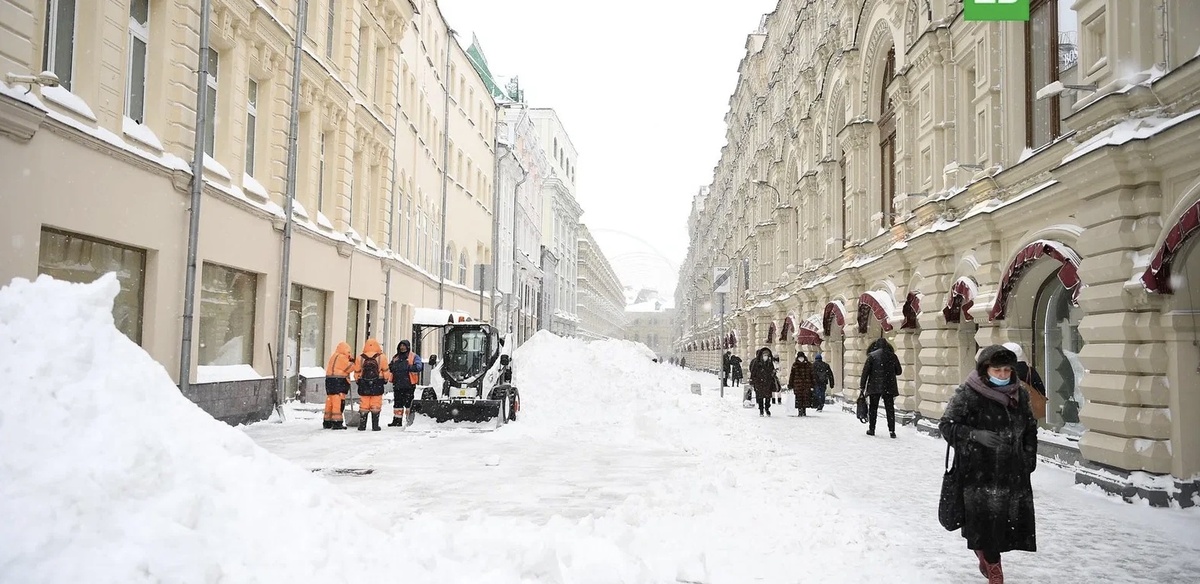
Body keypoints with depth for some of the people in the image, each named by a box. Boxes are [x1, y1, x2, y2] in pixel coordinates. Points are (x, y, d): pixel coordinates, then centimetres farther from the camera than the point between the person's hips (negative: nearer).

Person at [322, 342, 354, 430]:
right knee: (338, 403, -10)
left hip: (330, 382, 10)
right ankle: (337, 423, -12)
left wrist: (349, 360, 9)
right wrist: (352, 361, 7)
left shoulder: (333, 357, 22)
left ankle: (327, 423, 19)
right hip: (338, 382, -10)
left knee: (330, 403, 13)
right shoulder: (341, 357, -11)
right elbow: (349, 368, -10)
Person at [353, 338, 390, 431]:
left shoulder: (360, 358, -1)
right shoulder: (382, 357, -6)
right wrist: (386, 380, 18)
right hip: (377, 385, -1)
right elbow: (385, 371, 1)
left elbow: (357, 372, 7)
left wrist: (358, 380, 23)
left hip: (363, 386, 1)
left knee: (364, 406, 8)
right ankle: (375, 426, 4)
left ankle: (362, 425, 9)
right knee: (376, 406, 4)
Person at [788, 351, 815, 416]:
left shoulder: (808, 365, 7)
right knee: (798, 398, -3)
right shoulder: (795, 365, 5)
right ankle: (799, 410, 2)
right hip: (797, 385, -1)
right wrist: (790, 385, 2)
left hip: (807, 385, 1)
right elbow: (792, 376, 6)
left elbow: (812, 376, 8)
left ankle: (804, 410, 12)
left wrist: (812, 386, 3)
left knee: (806, 398, 1)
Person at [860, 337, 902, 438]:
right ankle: (892, 430, 3)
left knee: (873, 408, 9)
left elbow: (865, 372, -6)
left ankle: (871, 429, 11)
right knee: (890, 409, 7)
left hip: (875, 387, -2)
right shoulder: (892, 356, 2)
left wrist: (862, 386, -1)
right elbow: (899, 371, 11)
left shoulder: (872, 356, -5)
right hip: (889, 387, 2)